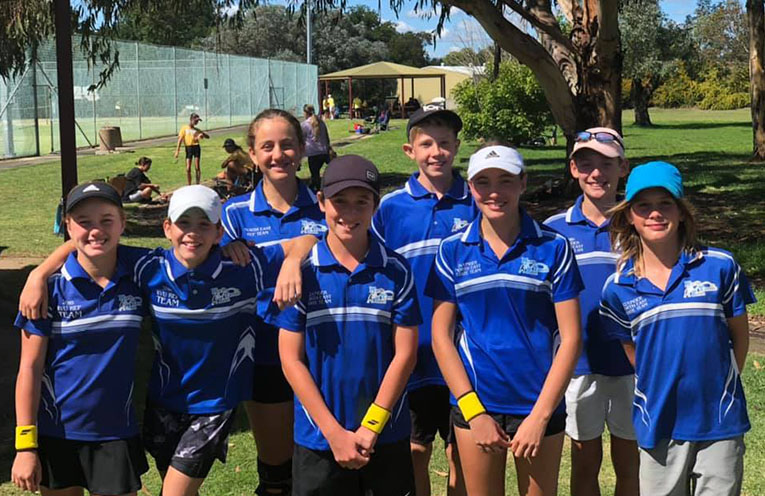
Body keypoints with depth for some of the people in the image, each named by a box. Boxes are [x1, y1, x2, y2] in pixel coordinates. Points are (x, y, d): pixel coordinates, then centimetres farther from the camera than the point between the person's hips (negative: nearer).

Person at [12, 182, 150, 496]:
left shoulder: (136, 282, -4)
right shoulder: (50, 290, -10)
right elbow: (30, 368, -9)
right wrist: (25, 445, -12)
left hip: (116, 434, 1)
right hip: (57, 433, -1)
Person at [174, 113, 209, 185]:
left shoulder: (197, 130, 11)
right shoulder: (184, 128, 5)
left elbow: (208, 136, 11)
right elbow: (180, 140, 1)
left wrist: (202, 134, -13)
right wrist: (177, 151, -7)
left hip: (196, 147, 1)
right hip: (188, 148, -1)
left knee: (197, 168, -3)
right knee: (188, 169, -1)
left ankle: (197, 184, 7)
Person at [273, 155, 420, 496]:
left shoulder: (395, 270, -2)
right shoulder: (302, 272, -4)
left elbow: (405, 353, -3)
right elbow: (291, 359, -5)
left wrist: (370, 428, -9)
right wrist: (334, 433, -10)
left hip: (387, 437, 1)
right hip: (318, 438, 0)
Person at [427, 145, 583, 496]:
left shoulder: (553, 248, -4)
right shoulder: (453, 251, 0)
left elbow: (571, 337, -6)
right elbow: (440, 334, 0)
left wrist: (540, 415, -11)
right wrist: (473, 411, -7)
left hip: (539, 405, -1)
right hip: (474, 403, 1)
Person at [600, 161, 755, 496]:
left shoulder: (719, 267, -6)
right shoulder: (618, 288, -2)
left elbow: (739, 335, 4)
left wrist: (721, 388, 5)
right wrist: (660, 384, 4)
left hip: (719, 421, -1)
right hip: (659, 425, 1)